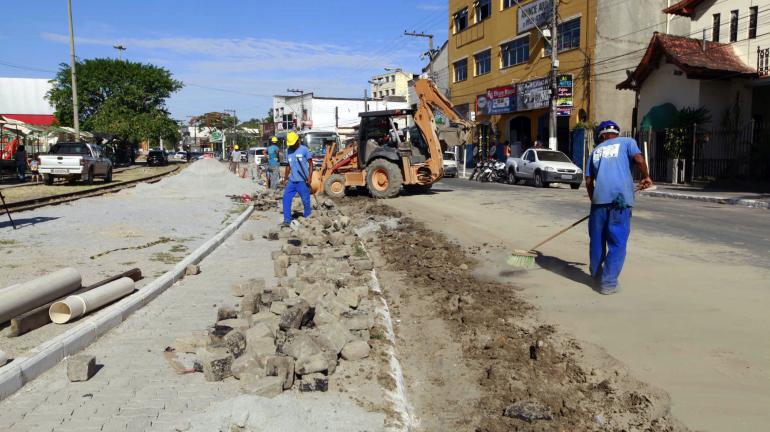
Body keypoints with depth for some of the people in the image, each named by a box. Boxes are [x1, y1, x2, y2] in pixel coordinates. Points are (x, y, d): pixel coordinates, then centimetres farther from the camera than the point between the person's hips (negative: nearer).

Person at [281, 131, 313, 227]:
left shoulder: (304, 150, -6)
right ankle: (287, 220, 1)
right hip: (292, 181, 6)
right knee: (286, 198, -3)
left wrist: (309, 178, -13)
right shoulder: (288, 151, 12)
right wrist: (285, 178, 16)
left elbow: (311, 164, -5)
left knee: (306, 200, 2)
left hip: (302, 181, -5)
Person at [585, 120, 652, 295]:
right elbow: (639, 159, -8)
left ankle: (596, 275, 30)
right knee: (617, 243, 1)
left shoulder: (596, 150, 20)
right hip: (620, 199, -3)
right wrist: (646, 177, 9)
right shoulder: (627, 142, 11)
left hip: (599, 198, 3)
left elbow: (589, 181, 16)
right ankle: (608, 282, -2)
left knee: (597, 240, 16)